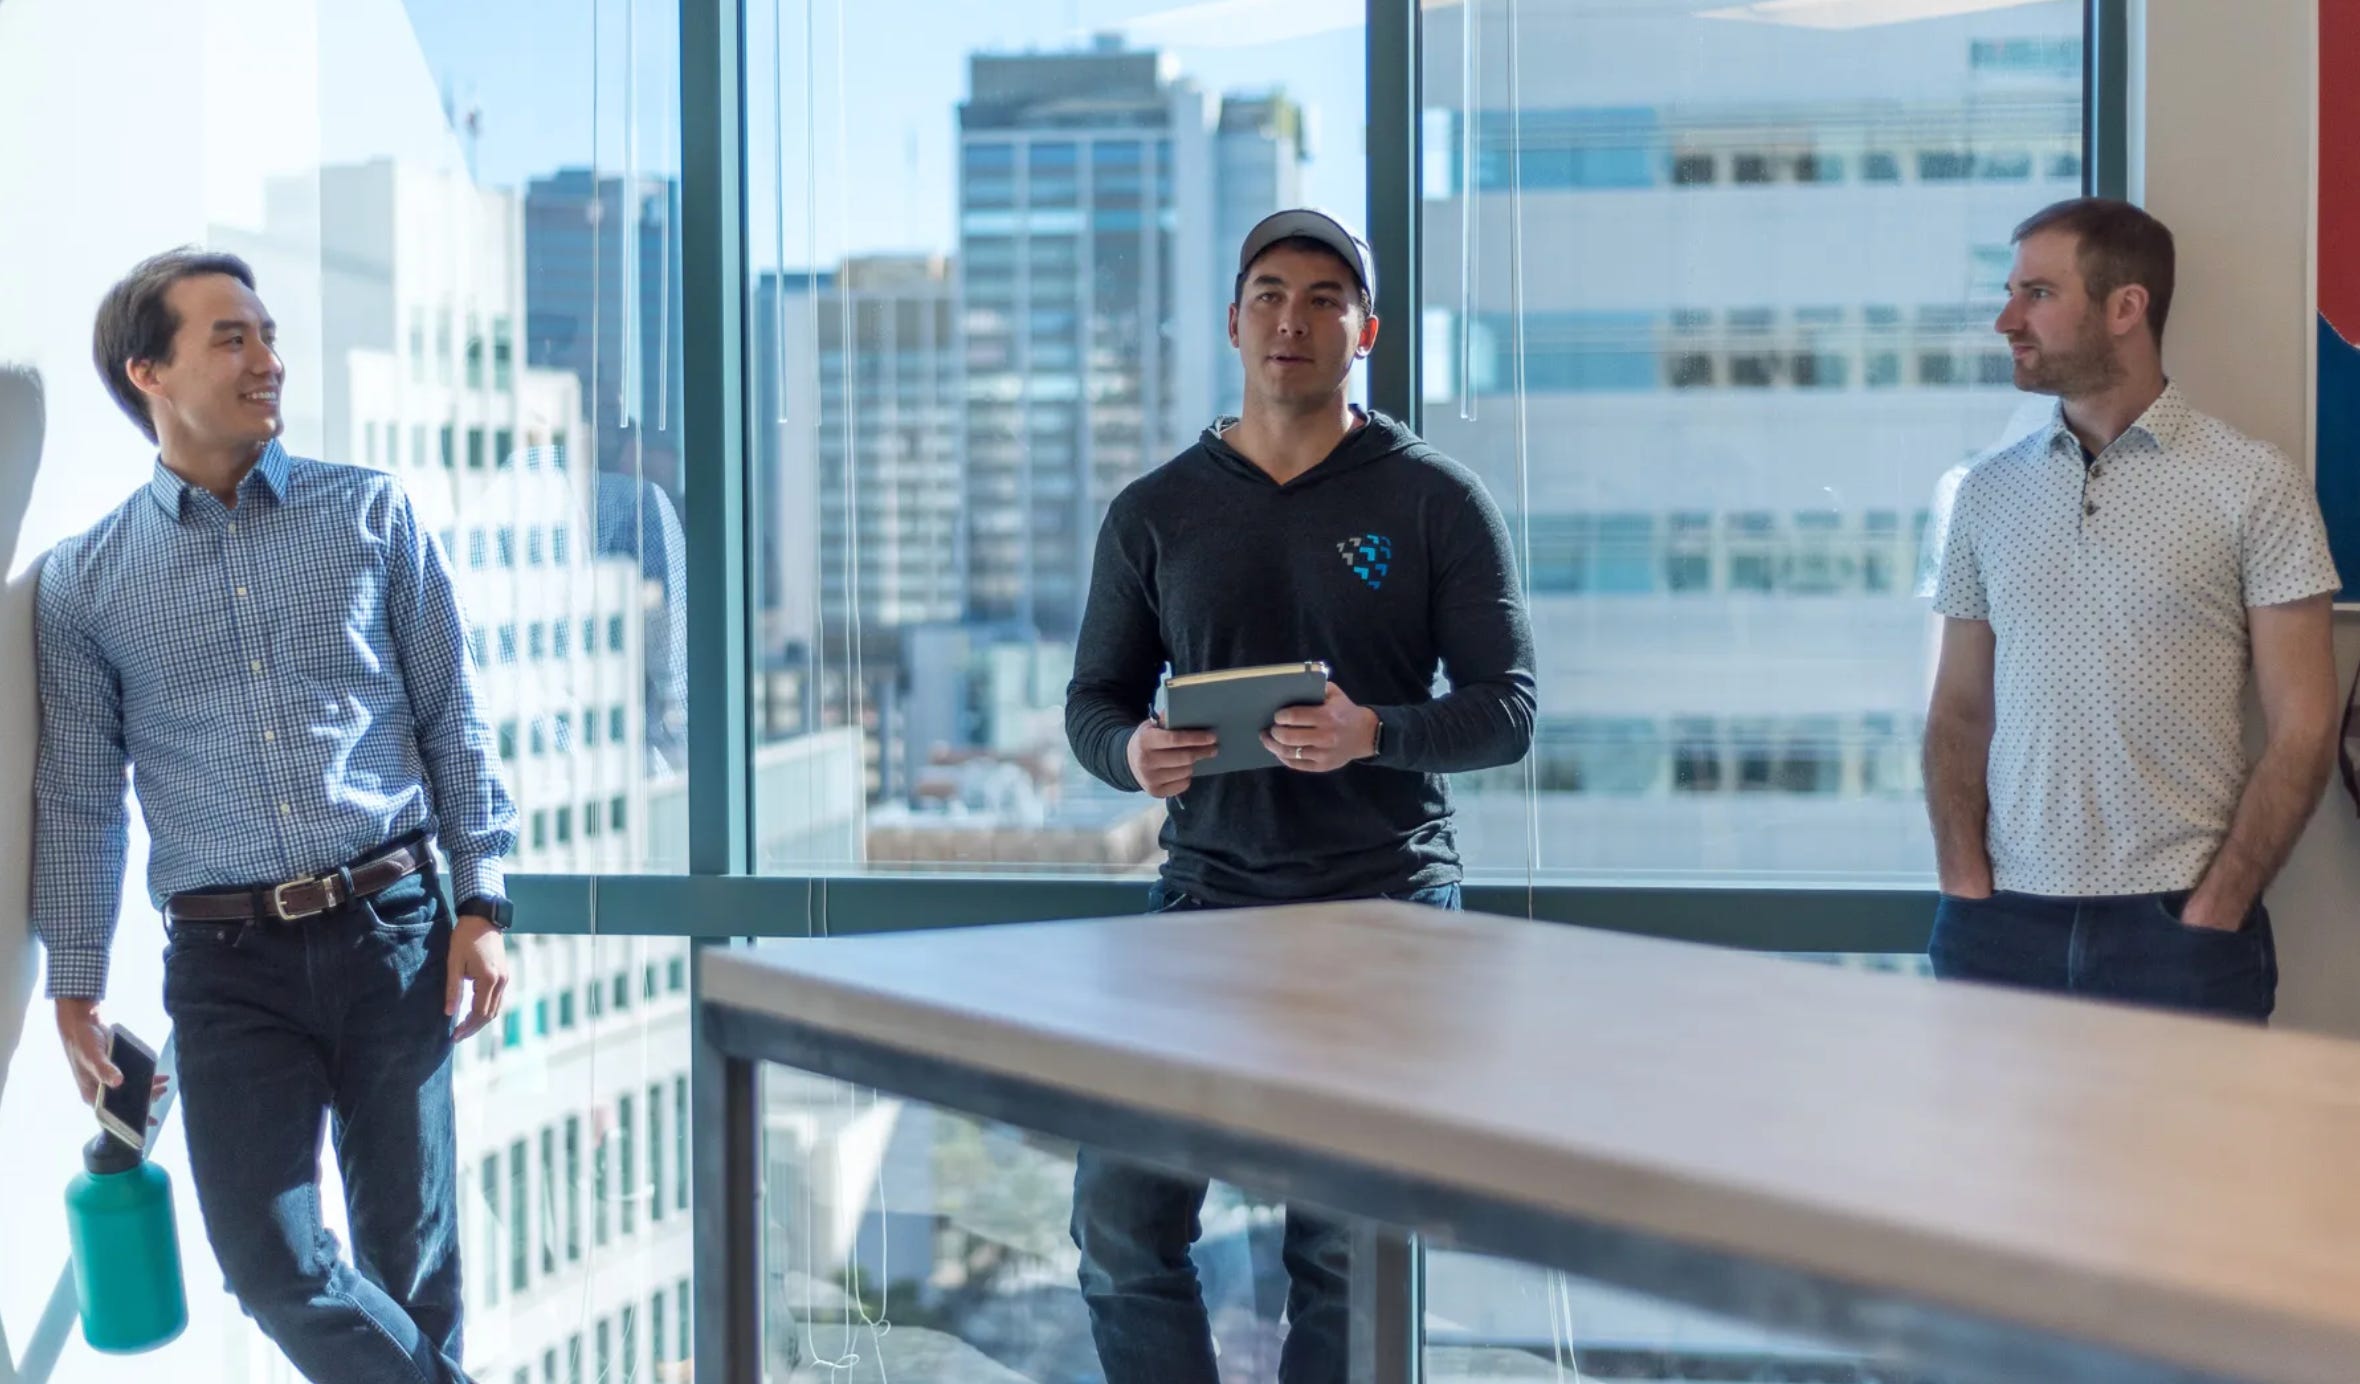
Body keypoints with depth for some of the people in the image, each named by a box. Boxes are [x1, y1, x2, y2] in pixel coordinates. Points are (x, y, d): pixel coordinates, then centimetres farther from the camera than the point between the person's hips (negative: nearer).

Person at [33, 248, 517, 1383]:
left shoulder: (369, 514, 6)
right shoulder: (85, 582, 5)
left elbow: (452, 719, 6)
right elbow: (77, 798, 8)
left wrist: (481, 905, 0)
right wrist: (75, 989, 7)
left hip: (392, 934, 0)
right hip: (229, 966, 0)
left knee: (409, 1244, 6)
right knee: (266, 1255, -5)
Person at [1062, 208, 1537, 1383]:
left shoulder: (1437, 501, 2)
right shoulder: (1154, 512, 10)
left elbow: (1507, 708, -1)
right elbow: (1094, 701, 14)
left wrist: (1372, 734, -20)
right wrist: (1132, 751, -11)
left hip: (1386, 901, -2)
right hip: (1208, 893, 2)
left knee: (1348, 1251, 1)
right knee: (1119, 1219, -4)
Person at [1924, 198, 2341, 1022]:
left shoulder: (2255, 486, -2)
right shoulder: (1989, 492, 9)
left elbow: (2302, 729, -4)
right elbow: (1960, 710, 10)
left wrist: (2212, 916, -11)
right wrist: (1966, 889, -4)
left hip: (2176, 925, -3)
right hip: (2005, 922, 3)